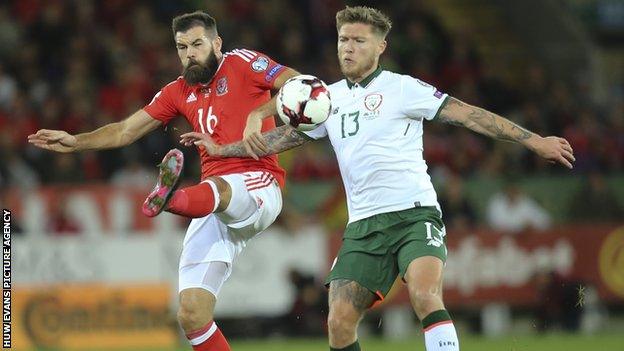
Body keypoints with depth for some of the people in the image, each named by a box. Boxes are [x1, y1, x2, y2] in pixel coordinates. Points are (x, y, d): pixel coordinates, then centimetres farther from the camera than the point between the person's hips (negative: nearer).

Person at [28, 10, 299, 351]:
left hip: (260, 188, -6)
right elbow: (125, 131, 23)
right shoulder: (179, 92, 20)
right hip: (214, 205, 7)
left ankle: (169, 199, -78)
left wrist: (258, 113, -22)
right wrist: (75, 142, 12)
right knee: (191, 314, -6)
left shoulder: (242, 63, 3)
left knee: (217, 188, -45)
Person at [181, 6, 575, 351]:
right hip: (364, 225, 5)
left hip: (414, 213, -5)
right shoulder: (329, 99, 16)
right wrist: (222, 149, 20)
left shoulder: (402, 88, 0)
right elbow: (286, 135, 26)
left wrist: (534, 140, -8)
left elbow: (468, 115, -4)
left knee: (425, 297, -29)